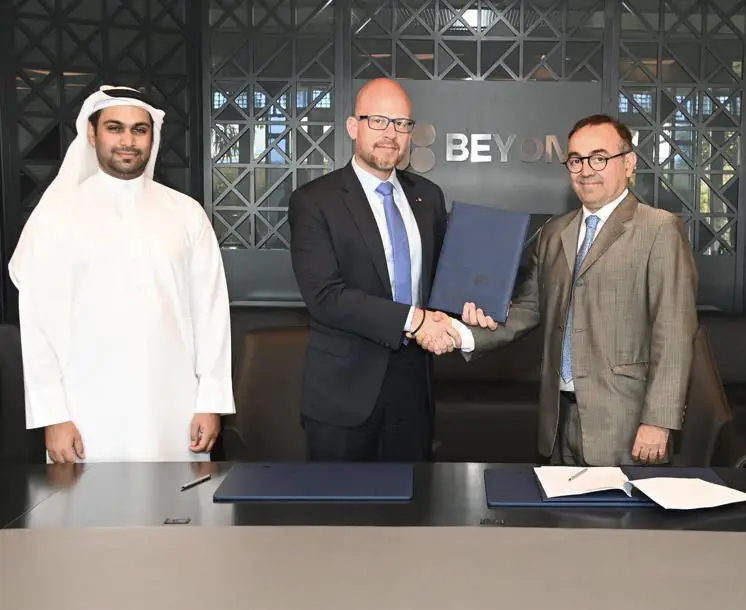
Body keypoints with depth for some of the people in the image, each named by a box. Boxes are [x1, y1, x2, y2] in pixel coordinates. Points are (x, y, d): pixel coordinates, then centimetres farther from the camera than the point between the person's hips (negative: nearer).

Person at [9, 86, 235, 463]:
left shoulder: (186, 212, 5)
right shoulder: (56, 212, 1)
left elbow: (210, 308, 4)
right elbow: (38, 318, 0)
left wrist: (212, 402, -1)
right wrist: (52, 415, -5)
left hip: (175, 411, 1)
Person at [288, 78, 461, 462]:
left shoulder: (428, 196, 9)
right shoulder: (314, 202, -8)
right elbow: (324, 295, -18)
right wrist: (411, 319, -22)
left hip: (413, 377, 5)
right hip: (345, 386, -4)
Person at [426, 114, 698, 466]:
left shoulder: (659, 230, -6)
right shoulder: (554, 232, 13)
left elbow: (674, 334, -11)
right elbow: (529, 308, 11)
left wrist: (658, 422, -16)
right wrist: (469, 336, -6)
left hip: (622, 424, -5)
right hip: (560, 415, 5)